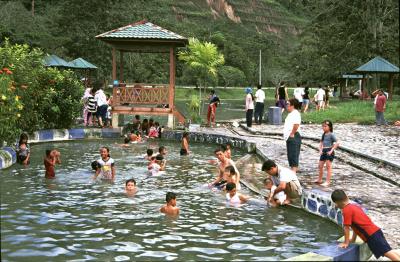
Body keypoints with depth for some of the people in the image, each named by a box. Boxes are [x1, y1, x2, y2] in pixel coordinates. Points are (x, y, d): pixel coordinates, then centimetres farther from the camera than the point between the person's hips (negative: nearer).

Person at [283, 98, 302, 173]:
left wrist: (292, 134, -20)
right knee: (290, 156, 13)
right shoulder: (291, 114, 19)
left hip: (294, 138, -11)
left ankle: (294, 171, -7)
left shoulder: (295, 114, -14)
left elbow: (296, 125, -28)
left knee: (294, 155, -8)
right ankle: (292, 171, 20)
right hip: (289, 137, 11)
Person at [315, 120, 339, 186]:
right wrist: (320, 150, 5)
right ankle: (319, 179, 29)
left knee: (328, 166, -5)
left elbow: (337, 143, -14)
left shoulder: (331, 134, -9)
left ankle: (328, 181, -2)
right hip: (324, 151, 8)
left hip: (329, 152, -8)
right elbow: (321, 143, 20)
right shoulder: (324, 134, 12)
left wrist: (331, 150, -17)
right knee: (320, 166, 12)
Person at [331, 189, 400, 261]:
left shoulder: (346, 210, -10)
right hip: (376, 230, 9)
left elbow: (346, 227, -7)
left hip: (371, 235, -9)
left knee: (388, 253, -15)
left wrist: (346, 243, 2)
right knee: (388, 251, 11)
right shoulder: (355, 206, 18)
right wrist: (353, 239, 30)